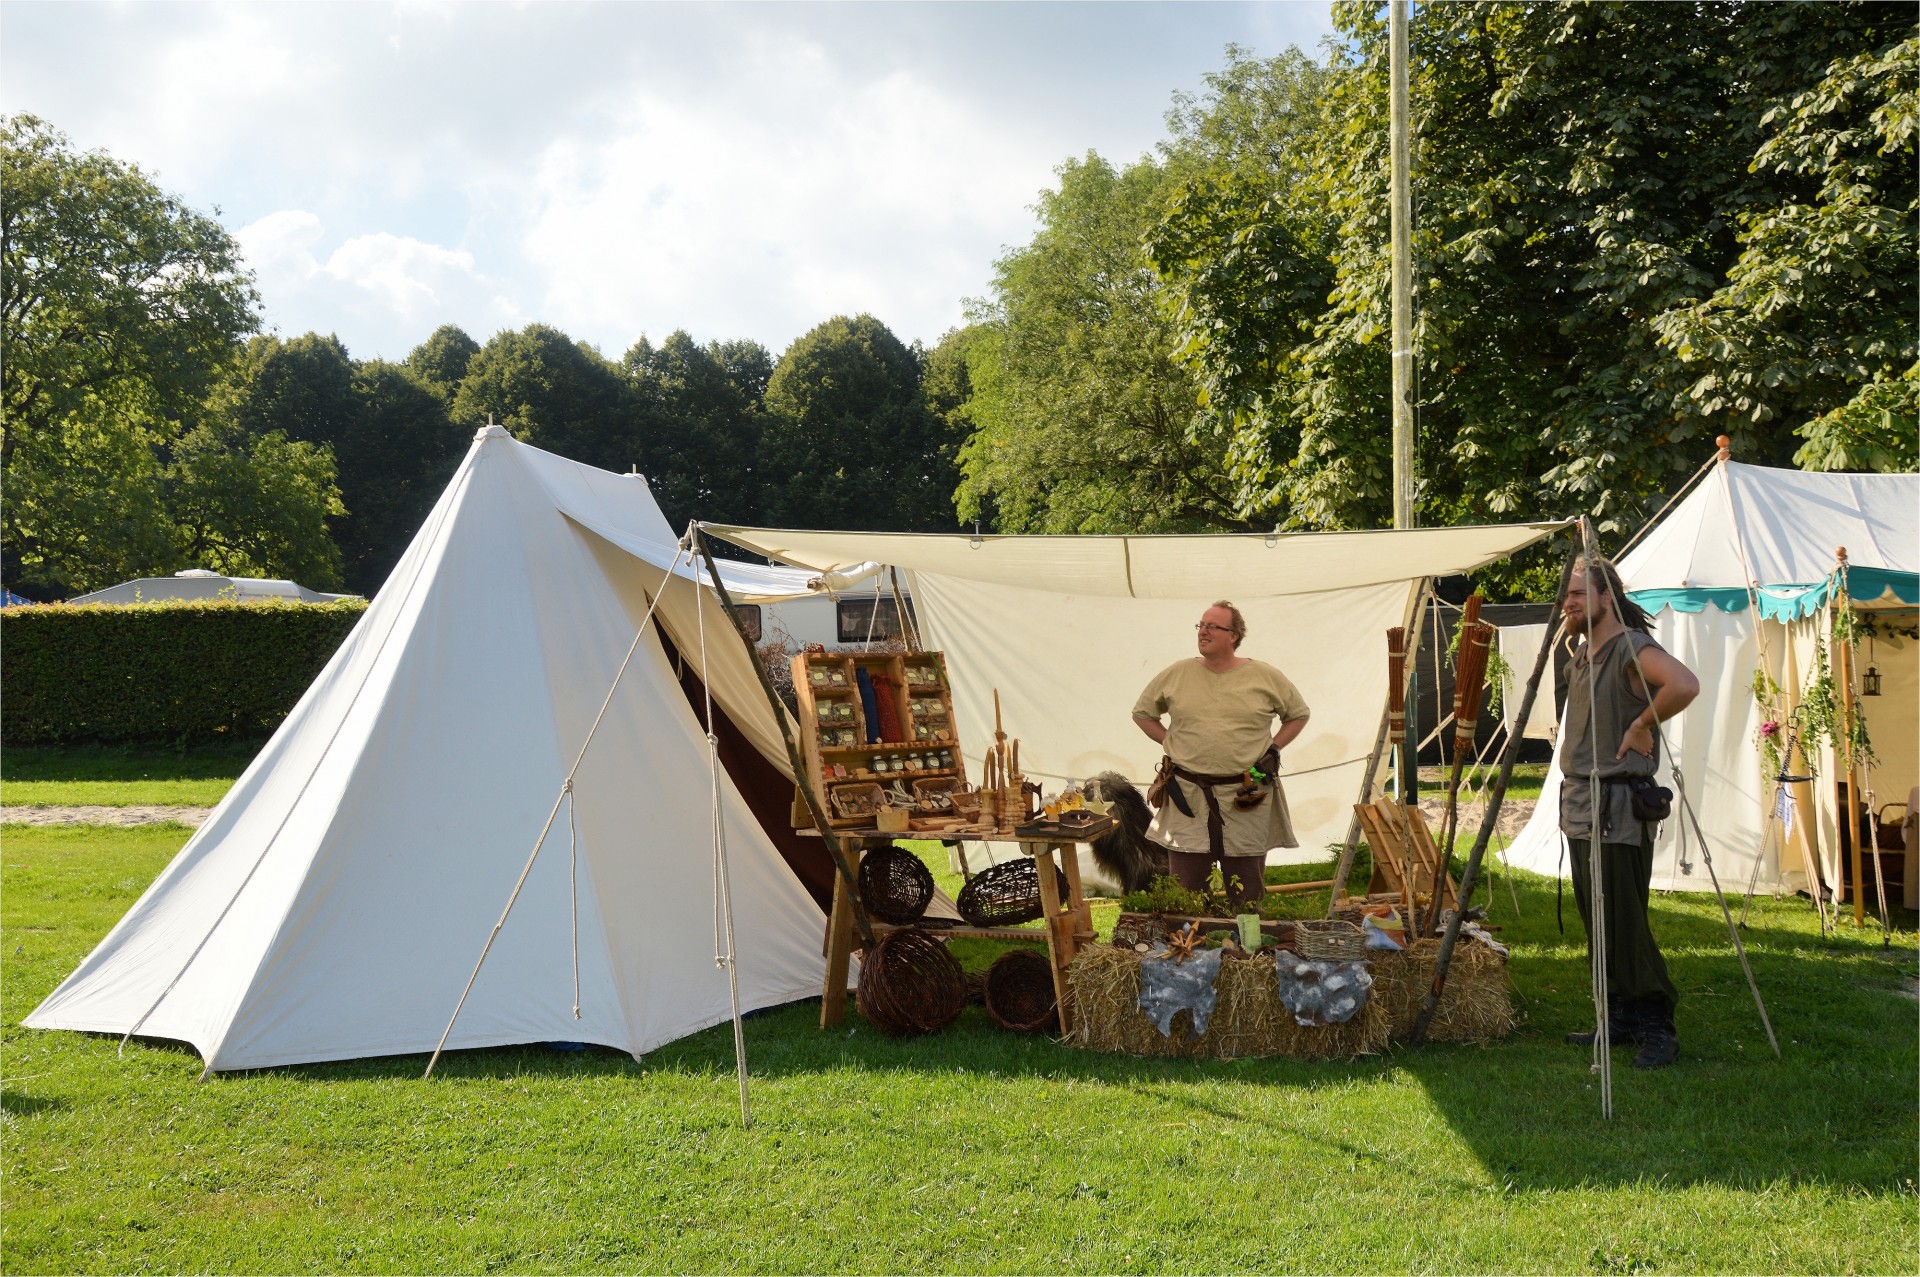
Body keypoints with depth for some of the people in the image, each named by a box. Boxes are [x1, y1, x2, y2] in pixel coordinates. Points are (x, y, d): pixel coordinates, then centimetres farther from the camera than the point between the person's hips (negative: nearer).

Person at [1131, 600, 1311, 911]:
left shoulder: (1266, 676, 2)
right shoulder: (1176, 674, 4)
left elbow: (1299, 714, 16)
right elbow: (1142, 712, 18)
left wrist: (1272, 749, 5)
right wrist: (1169, 743, 6)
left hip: (1245, 795, -1)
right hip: (1188, 796, 1)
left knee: (1246, 897, 6)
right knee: (1187, 894, 5)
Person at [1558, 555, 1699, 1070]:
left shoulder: (1632, 649, -14)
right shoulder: (1580, 655, 15)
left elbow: (1685, 684, -34)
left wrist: (1643, 725, -21)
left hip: (1618, 810, -10)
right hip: (1580, 807, 10)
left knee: (1624, 923, -8)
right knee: (1597, 924, 13)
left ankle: (1658, 1029, 0)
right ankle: (1621, 1019, 22)